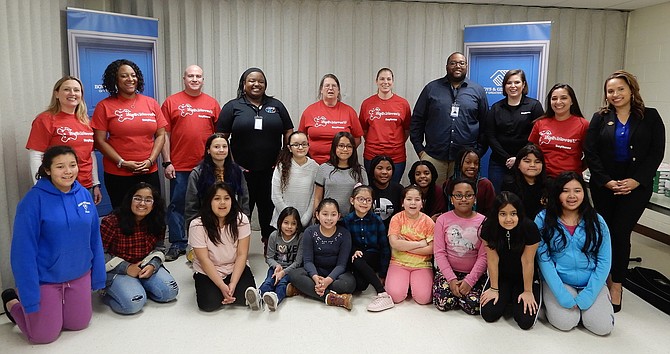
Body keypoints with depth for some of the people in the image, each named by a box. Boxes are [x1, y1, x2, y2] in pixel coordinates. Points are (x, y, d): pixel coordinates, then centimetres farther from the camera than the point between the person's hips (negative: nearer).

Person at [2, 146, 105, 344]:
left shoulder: (84, 195, -5)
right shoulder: (34, 200, -20)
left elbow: (94, 239, 2)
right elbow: (24, 251, -19)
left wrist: (98, 277, 4)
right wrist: (30, 297, -20)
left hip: (80, 276, 5)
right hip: (45, 279, -4)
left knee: (79, 325, 17)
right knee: (44, 336, 7)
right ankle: (13, 301, 33)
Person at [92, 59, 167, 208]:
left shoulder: (151, 103, 8)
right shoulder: (105, 106, 1)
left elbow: (160, 135, 6)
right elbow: (100, 141, -3)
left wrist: (150, 160, -7)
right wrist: (122, 163, -12)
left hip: (149, 172, 2)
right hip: (117, 175, -2)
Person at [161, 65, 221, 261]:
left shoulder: (212, 103, 7)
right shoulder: (171, 102, 2)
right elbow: (164, 134, 1)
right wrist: (167, 162, -5)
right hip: (179, 166, -1)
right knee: (177, 205, 5)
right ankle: (177, 244, 17)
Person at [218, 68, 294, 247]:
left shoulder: (276, 105, 10)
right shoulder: (232, 107, 4)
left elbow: (289, 133, 10)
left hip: (271, 171, 2)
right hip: (242, 172, -1)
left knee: (270, 209, 8)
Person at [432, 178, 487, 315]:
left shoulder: (483, 222, -3)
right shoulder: (443, 220, -1)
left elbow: (483, 256, -6)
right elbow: (439, 252, -5)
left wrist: (470, 280, -16)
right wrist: (451, 279, -15)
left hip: (474, 273, 0)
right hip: (448, 270, 0)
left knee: (473, 306, -20)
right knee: (444, 303, -20)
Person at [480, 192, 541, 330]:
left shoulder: (529, 228, -27)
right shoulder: (489, 227, -21)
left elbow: (527, 262, -19)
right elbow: (492, 259, -13)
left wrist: (528, 292, -10)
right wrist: (494, 289, -6)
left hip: (525, 278, -2)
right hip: (501, 276, 2)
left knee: (526, 321, -14)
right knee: (489, 314, -10)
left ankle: (516, 297, 19)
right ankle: (506, 297, 22)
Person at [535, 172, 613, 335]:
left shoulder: (596, 221, 0)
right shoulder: (543, 219, -6)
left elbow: (604, 261, -2)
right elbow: (544, 259, -9)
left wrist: (586, 297, -12)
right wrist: (563, 296, -17)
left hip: (591, 283, 2)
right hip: (559, 281, -2)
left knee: (602, 326, -16)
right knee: (565, 322, -24)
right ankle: (550, 301, 9)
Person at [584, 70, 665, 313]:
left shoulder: (650, 117, 4)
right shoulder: (600, 118, 5)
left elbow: (656, 153, -2)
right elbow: (590, 152, -2)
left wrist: (636, 180, -13)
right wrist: (606, 181, -11)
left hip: (636, 185, -1)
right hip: (603, 185, 2)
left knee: (621, 233, -6)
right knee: (605, 232, 5)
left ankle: (616, 285, 2)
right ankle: (605, 277, 18)